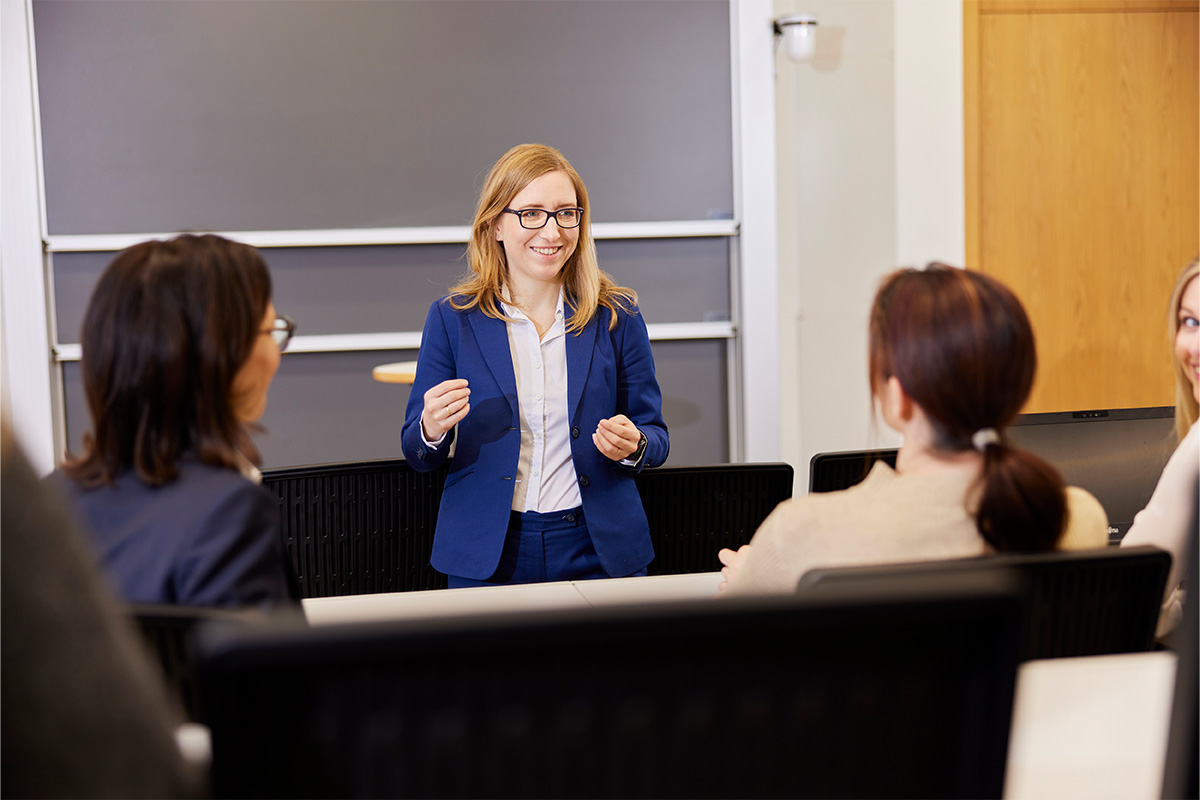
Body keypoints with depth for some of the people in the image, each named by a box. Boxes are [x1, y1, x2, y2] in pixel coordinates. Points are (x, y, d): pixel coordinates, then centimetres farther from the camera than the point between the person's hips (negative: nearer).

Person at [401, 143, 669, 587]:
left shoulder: (617, 317, 1)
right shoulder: (452, 318, -1)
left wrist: (633, 446, -17)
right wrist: (432, 430, -20)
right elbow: (418, 455, 3)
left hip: (598, 551, 1)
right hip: (485, 556, 0)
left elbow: (656, 436, 6)